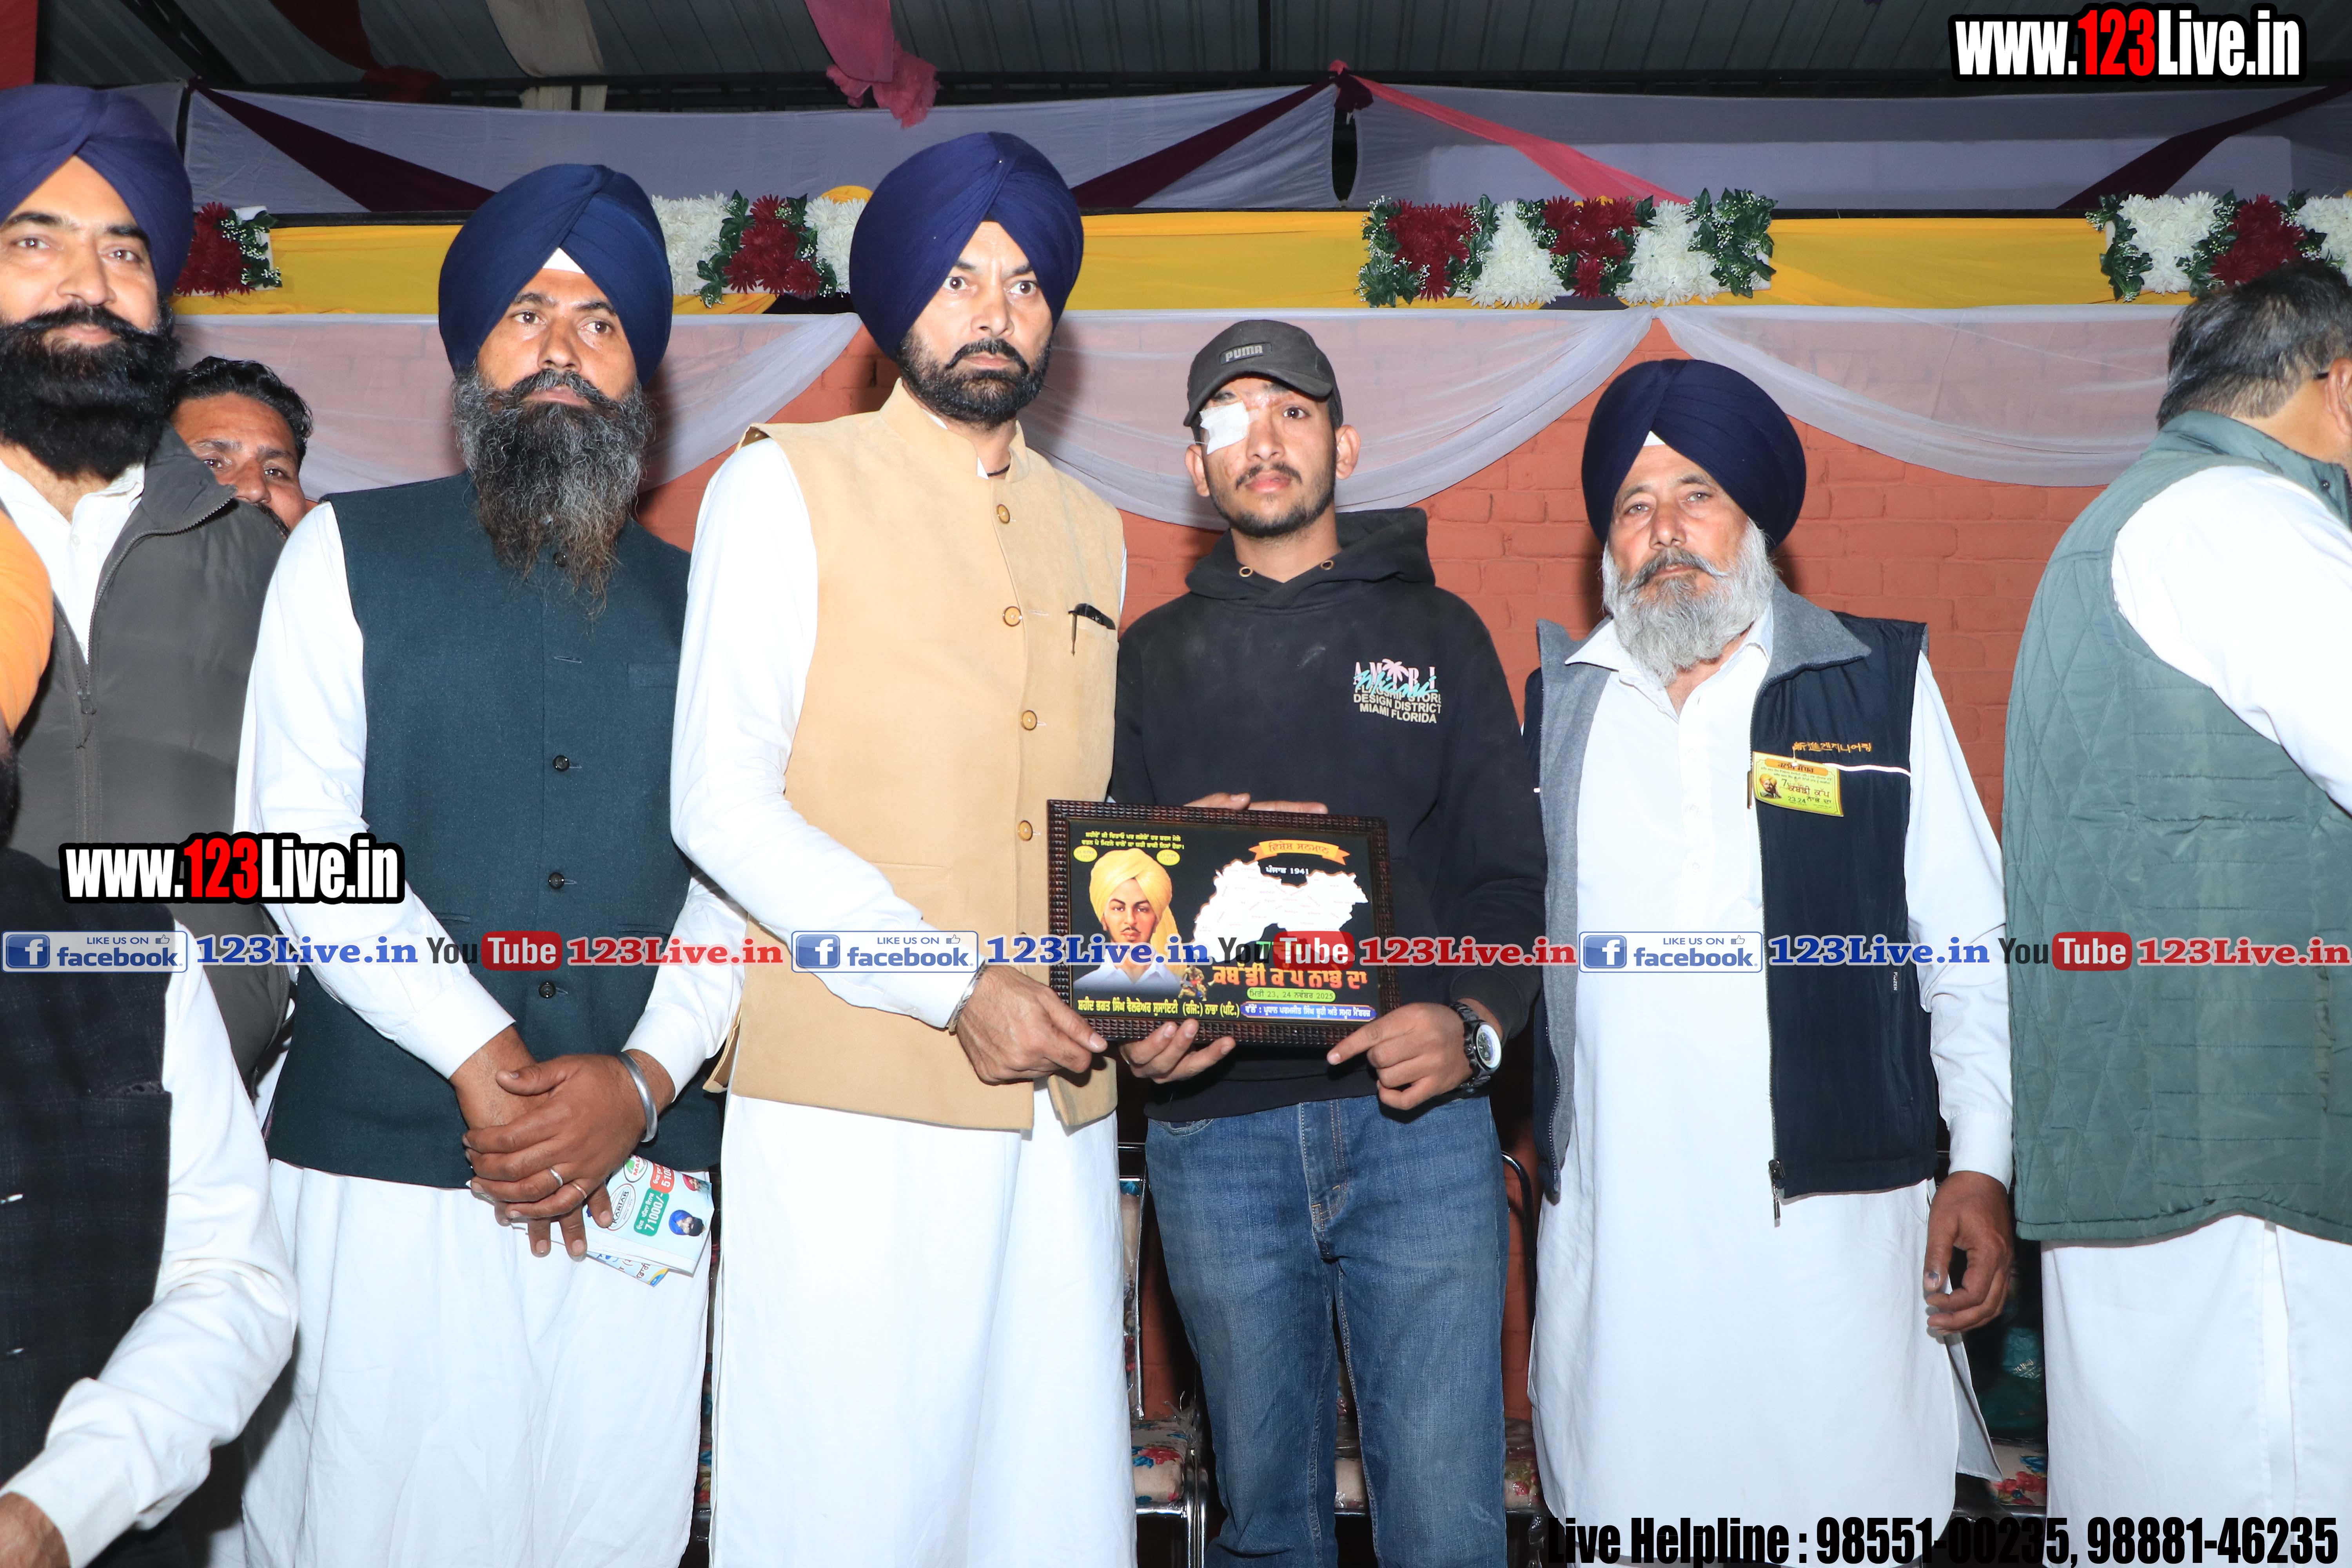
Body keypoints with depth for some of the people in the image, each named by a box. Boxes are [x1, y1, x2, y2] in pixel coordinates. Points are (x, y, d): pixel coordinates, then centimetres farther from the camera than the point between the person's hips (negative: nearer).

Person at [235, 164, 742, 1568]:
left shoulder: (694, 601, 13)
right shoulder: (354, 551, 8)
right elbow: (295, 838, -2)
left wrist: (644, 1077, -10)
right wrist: (482, 1057, -12)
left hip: (638, 1168, 2)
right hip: (386, 1163, -1)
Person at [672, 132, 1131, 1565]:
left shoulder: (1092, 535, 18)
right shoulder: (788, 487, 2)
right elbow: (722, 805, -8)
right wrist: (953, 992, -15)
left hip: (1057, 1100, 5)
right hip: (852, 1097, -5)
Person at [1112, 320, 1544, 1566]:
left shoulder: (1437, 631, 11)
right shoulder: (1151, 657, 14)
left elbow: (1509, 869, 6)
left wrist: (1472, 1021, -13)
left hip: (1418, 1122, -1)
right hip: (1216, 1127, 1)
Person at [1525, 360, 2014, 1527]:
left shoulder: (1880, 682, 6)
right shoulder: (1554, 707, 11)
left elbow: (1972, 945, 6)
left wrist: (1984, 1164, -1)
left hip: (1832, 1218, -1)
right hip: (1611, 1237, 2)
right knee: (1624, 1514, 7)